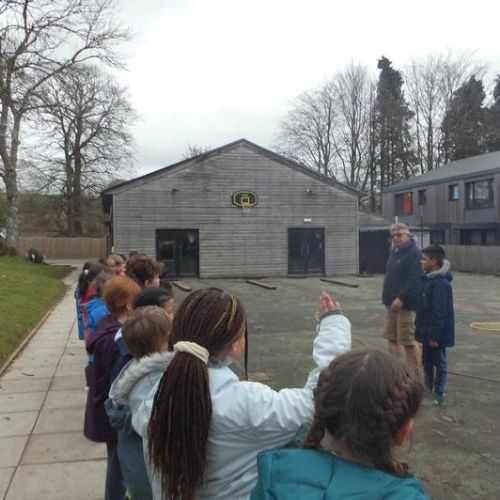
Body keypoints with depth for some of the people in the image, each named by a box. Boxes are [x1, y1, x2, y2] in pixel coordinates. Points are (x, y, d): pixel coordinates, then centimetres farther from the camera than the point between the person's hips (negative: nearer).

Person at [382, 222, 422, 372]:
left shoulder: (414, 253, -13)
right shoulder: (394, 252, 16)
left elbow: (414, 280, -22)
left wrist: (401, 298, -25)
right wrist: (387, 298, 16)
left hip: (406, 304, -9)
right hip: (393, 303, 9)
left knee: (408, 340, -5)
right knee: (392, 338, 13)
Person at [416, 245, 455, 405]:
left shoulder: (441, 283, -24)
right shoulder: (428, 278, 8)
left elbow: (439, 312, -25)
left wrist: (435, 334, -24)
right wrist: (419, 325, 19)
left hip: (437, 332, -10)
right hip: (428, 330, 10)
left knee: (439, 362, 4)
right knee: (427, 361, 19)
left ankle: (438, 394, 15)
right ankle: (428, 388, 34)